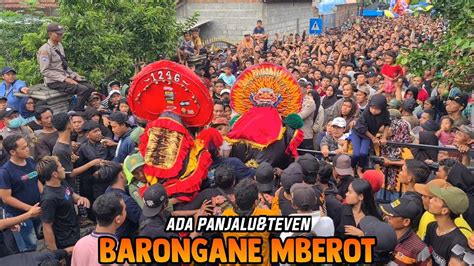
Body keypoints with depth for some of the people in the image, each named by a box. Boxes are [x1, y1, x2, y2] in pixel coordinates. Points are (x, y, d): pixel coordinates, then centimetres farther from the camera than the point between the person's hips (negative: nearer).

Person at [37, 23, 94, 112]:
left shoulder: (59, 46, 13)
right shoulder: (45, 50, -13)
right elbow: (45, 71, -18)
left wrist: (74, 75, 5)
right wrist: (64, 79, -22)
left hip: (65, 77, 8)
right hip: (54, 82, -8)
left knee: (90, 87, -7)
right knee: (83, 89, -25)